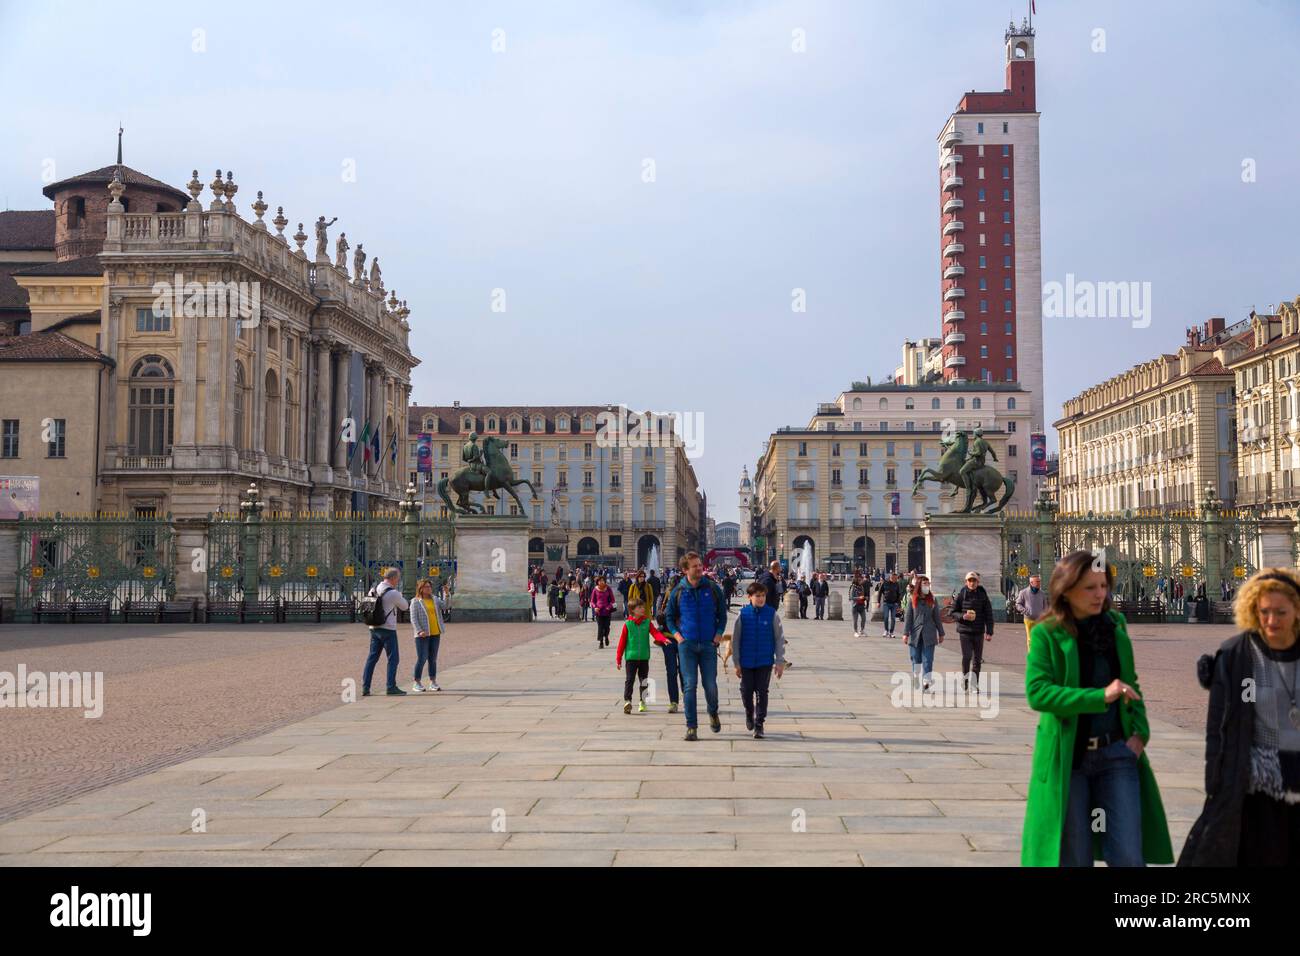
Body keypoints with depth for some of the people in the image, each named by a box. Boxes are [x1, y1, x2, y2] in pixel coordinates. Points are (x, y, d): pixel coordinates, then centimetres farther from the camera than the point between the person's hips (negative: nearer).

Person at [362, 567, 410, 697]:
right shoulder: (393, 593, -15)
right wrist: (400, 594, 16)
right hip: (388, 629, -7)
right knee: (393, 659, 2)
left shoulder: (374, 589, 6)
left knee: (372, 657, 10)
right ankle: (391, 687, 1)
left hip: (374, 628, 7)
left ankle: (365, 687, 8)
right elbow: (405, 606, -1)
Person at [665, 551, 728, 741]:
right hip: (686, 645, 0)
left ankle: (713, 713, 32)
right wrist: (676, 634, 0)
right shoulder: (678, 591, 3)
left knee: (710, 685, 1)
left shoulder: (712, 588, 3)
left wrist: (719, 633, -2)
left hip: (708, 644, 0)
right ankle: (691, 727, 2)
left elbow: (722, 614, 11)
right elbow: (669, 616, 14)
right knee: (689, 685, -4)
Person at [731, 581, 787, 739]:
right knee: (746, 691, 9)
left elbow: (779, 638, 1)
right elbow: (735, 639, 1)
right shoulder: (743, 614, -4)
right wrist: (736, 662, 0)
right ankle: (749, 714, 36)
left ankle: (759, 724, 6)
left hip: (765, 661, -1)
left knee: (762, 693, -1)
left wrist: (780, 661, -3)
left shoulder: (771, 614, -4)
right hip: (746, 661, 1)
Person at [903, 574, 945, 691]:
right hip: (915, 635, 0)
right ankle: (917, 681, 23)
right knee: (916, 659, 8)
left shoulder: (932, 600, 6)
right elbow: (907, 617, 0)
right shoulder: (912, 600, 2)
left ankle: (926, 682, -8)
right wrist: (906, 633, -7)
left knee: (928, 659, -5)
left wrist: (941, 633, 11)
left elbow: (937, 617, 10)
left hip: (929, 635, 0)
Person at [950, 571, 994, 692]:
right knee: (967, 656, -13)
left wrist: (989, 632, -4)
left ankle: (974, 684, 16)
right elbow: (953, 612, 4)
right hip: (965, 631, -2)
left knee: (977, 659, 6)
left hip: (979, 632, 2)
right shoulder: (960, 594, -1)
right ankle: (965, 676, 10)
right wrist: (963, 616, -17)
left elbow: (988, 614, 3)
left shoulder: (983, 595, 2)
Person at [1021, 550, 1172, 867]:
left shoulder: (1115, 625, 6)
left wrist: (1140, 731, -1)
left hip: (1116, 753, 3)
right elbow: (1037, 692, -18)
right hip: (1067, 757, -3)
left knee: (1128, 856, -2)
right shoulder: (1047, 633, -8)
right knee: (1073, 858, 7)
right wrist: (1100, 697, -25)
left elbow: (1131, 683, 15)